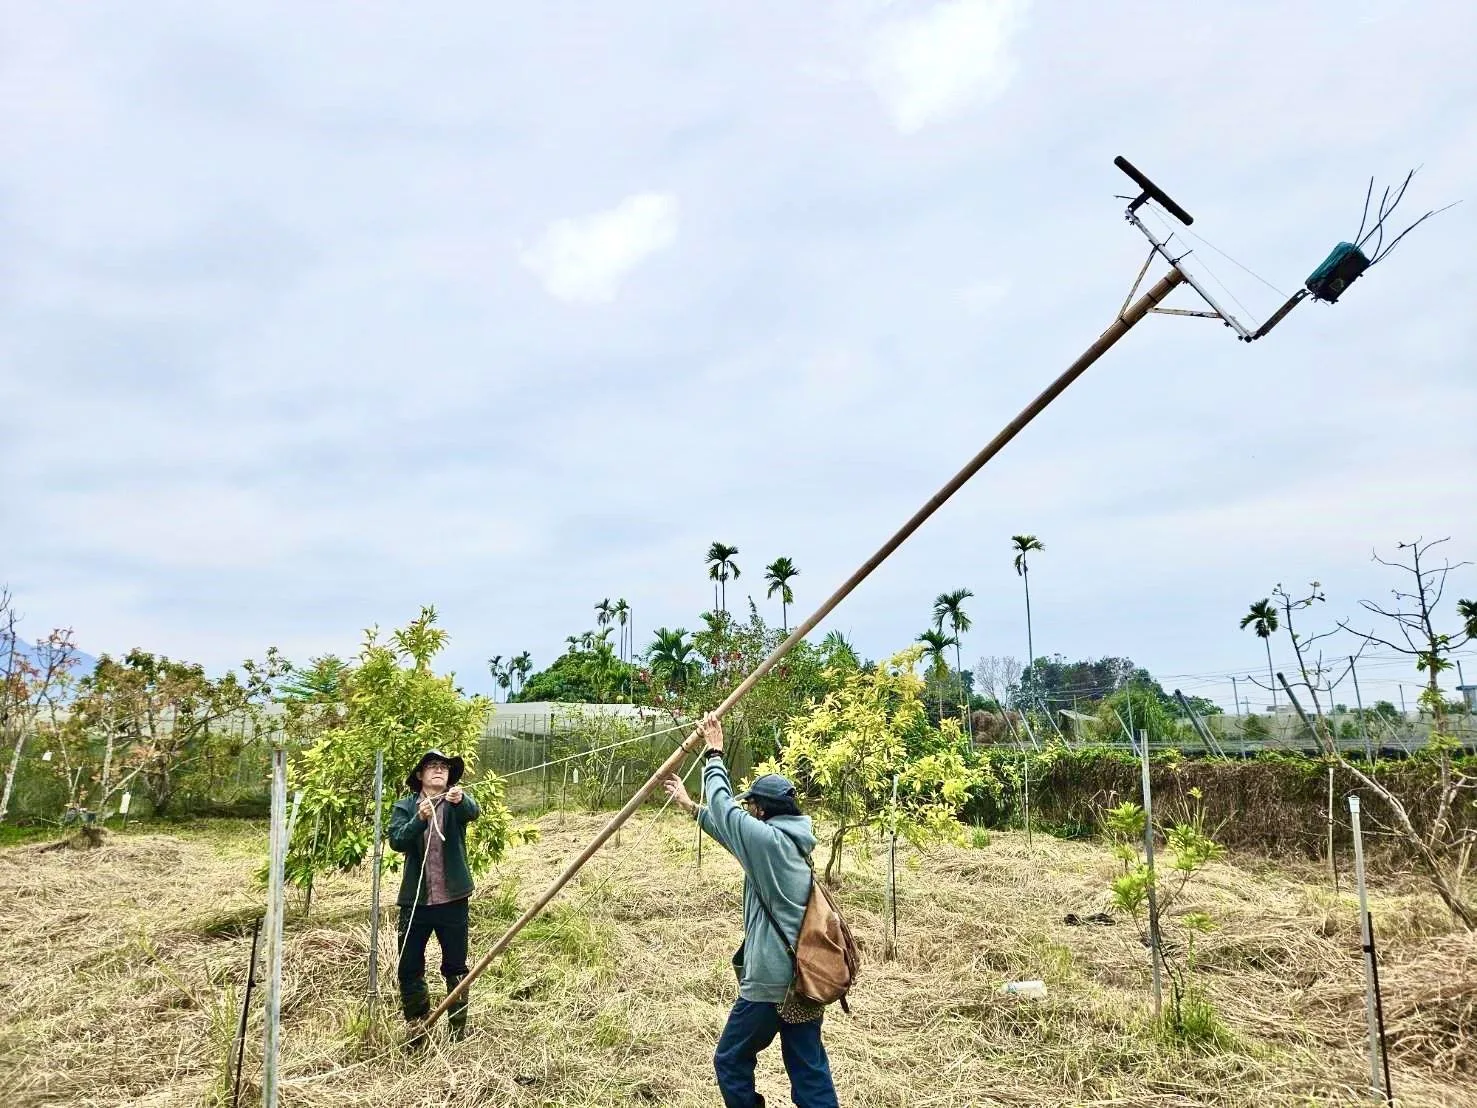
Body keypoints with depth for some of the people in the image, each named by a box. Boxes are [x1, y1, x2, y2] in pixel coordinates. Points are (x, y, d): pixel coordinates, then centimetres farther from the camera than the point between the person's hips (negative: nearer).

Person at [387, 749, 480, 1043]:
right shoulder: (405, 806, 4)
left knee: (456, 967, 8)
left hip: (452, 898, -1)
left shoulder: (459, 801, 2)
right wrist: (420, 819, -30)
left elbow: (473, 812, -21)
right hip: (415, 898, 1)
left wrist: (460, 800, -45)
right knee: (408, 968, 7)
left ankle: (458, 1028, 20)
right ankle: (416, 1027, 24)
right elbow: (397, 840, -12)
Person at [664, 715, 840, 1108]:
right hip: (805, 977, 8)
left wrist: (714, 755, 8)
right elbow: (732, 830, 21)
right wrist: (690, 806, 27)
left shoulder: (767, 838, -16)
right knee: (810, 1069, 12)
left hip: (770, 980, -8)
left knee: (731, 1062, 10)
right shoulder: (793, 841, 10)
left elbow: (724, 807, -4)